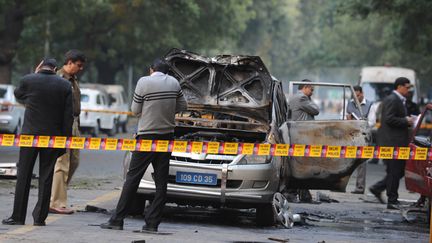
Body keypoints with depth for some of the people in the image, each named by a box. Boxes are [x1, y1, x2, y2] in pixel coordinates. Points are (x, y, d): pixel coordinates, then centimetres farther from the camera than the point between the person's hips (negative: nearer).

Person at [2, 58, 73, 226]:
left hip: (30, 134, -1)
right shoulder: (65, 85, -1)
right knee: (46, 177, 6)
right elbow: (68, 116, -1)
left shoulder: (28, 80, -5)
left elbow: (18, 95, 17)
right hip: (53, 136, 1)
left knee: (23, 175, 6)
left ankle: (18, 216, 5)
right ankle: (40, 217, 5)